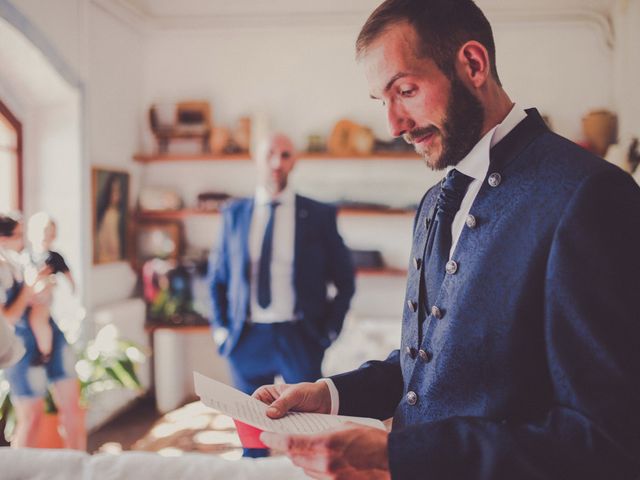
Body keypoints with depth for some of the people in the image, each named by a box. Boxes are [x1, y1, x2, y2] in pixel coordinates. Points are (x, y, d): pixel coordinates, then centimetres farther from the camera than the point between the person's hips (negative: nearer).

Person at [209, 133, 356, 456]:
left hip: (300, 338, -2)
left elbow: (345, 280, 5)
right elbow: (218, 275, 13)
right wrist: (220, 329, 5)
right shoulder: (234, 214, 5)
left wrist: (329, 329, -1)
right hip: (247, 340, 2)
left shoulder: (319, 215, -1)